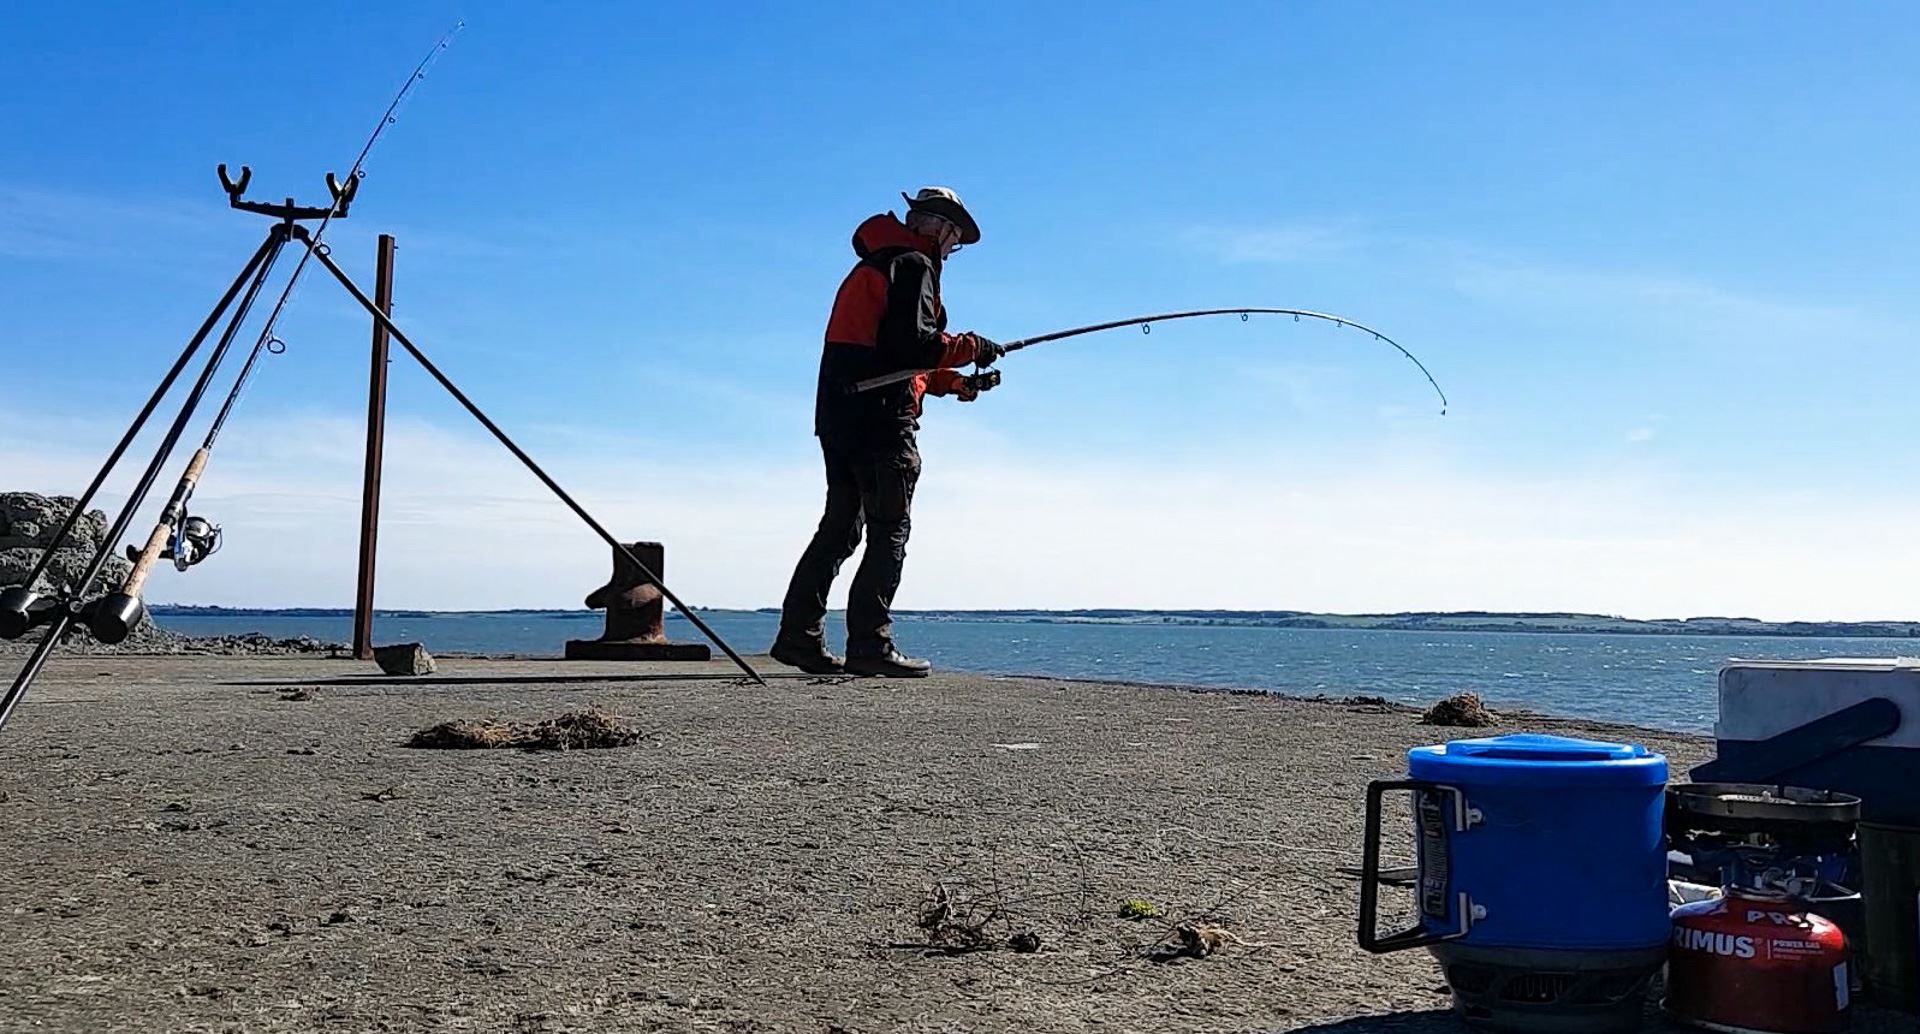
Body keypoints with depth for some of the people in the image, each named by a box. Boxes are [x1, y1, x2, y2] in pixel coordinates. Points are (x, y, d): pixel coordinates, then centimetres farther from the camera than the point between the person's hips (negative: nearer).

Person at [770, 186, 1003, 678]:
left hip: (838, 414, 10)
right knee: (890, 530, -7)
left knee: (839, 527, 11)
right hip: (881, 417, -10)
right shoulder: (914, 265, -5)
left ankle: (799, 635, 10)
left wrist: (950, 381, 21)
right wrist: (971, 347, -5)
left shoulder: (873, 266, 25)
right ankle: (869, 644, -9)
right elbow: (912, 343, -18)